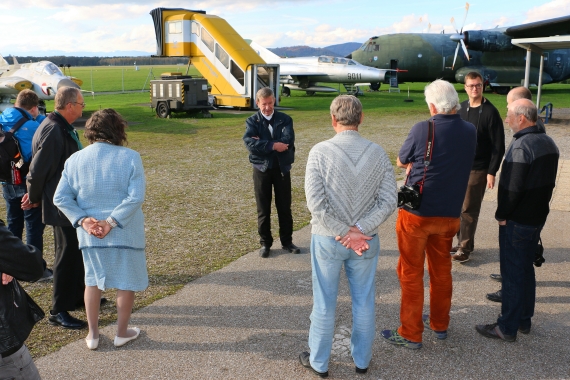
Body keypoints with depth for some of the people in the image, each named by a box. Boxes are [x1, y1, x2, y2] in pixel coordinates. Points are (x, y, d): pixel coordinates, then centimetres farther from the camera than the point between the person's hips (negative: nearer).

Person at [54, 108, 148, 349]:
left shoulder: (75, 159, -2)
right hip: (125, 232, -3)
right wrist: (112, 221, -16)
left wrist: (82, 220, -7)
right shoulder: (129, 157, -12)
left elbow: (61, 198, -4)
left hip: (89, 234, 3)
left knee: (93, 280, 21)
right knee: (127, 281, 14)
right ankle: (122, 333, 27)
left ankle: (93, 334, 29)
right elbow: (136, 197, -20)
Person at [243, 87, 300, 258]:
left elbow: (288, 140, -17)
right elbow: (249, 143, -18)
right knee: (263, 209, 7)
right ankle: (265, 243, 20)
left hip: (282, 168, 1)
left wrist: (262, 143, -18)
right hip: (261, 169, -1)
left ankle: (287, 241, 24)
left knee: (284, 207, 10)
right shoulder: (252, 121, 0)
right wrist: (273, 145, -24)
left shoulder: (285, 119, 2)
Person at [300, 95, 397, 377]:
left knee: (324, 303, 13)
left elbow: (315, 203, -19)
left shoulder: (320, 152, -13)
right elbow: (389, 201, -10)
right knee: (364, 303, 17)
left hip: (327, 240, -2)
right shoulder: (378, 153, -5)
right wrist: (359, 231, -13)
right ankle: (362, 360, 34)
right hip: (367, 240, 2)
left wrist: (345, 233, -12)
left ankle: (319, 362, 30)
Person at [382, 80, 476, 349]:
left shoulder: (422, 130, -17)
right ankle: (439, 324, 34)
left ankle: (411, 334, 14)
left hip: (416, 213, -5)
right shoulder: (470, 131, -1)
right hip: (449, 214, 5)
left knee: (411, 273, 6)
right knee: (441, 270, 20)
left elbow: (400, 162, -3)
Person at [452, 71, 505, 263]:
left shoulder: (490, 112, -10)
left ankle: (465, 248, 10)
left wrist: (492, 172, -14)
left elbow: (498, 146, -10)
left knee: (469, 210, -1)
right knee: (458, 208, 10)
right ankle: (462, 242, 24)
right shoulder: (461, 109, 5)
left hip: (478, 169, -5)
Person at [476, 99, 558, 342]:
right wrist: (538, 206, 18)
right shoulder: (548, 143, 7)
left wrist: (501, 215, -12)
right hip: (539, 216, 9)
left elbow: (511, 187, -24)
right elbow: (549, 182, 14)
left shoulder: (521, 146, -22)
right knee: (526, 269, 19)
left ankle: (507, 328, 10)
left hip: (517, 221, -9)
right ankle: (524, 321, 30)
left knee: (513, 274, 0)